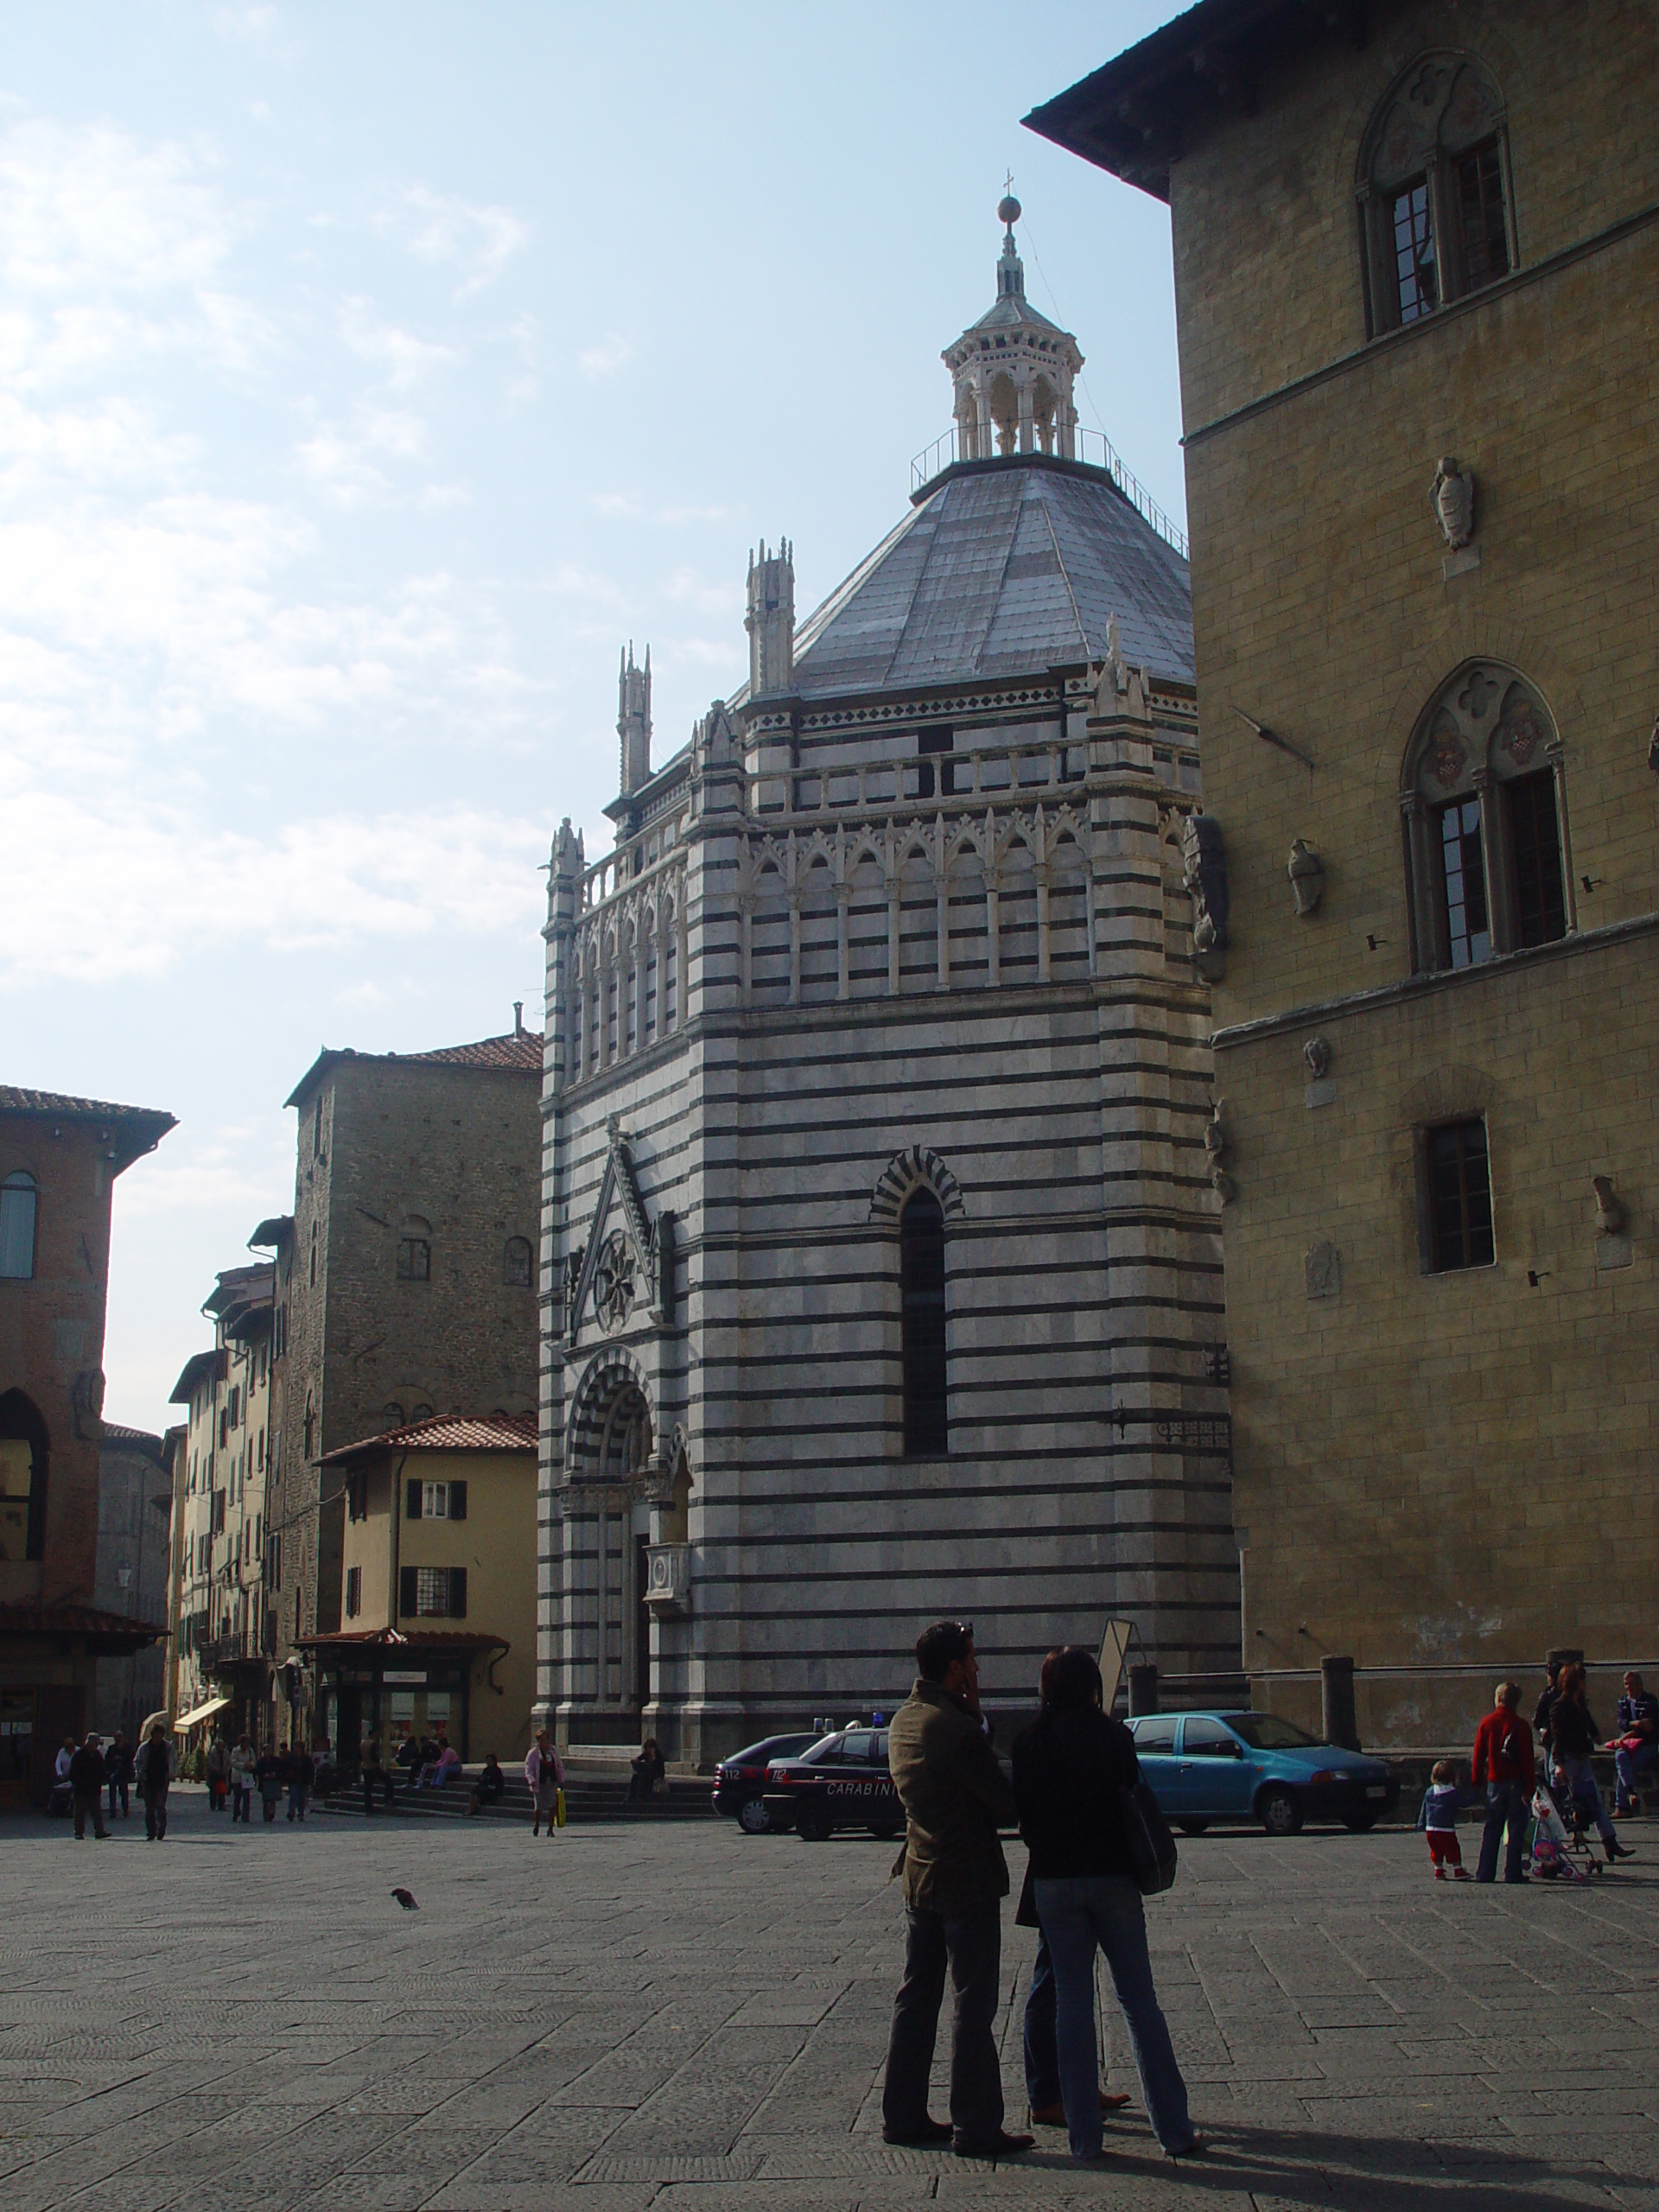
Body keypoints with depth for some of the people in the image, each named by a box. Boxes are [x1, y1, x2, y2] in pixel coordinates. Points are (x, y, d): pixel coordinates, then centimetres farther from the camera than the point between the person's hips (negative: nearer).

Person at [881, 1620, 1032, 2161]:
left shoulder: (903, 1721, 6)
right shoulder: (955, 1728, -21)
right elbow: (1004, 1803, -17)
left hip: (919, 1875, 8)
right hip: (968, 1879, -8)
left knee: (916, 1999, 14)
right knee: (973, 2008, -1)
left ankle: (903, 2116, 19)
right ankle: (975, 2127, 3)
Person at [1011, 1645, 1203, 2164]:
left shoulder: (1030, 1745, -2)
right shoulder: (1114, 1737, -7)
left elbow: (1023, 1816, 3)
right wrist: (1138, 1867, 10)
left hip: (1054, 1882, 1)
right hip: (1113, 1878, -1)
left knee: (1072, 2003, 7)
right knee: (1139, 2000, 5)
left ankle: (1084, 2136, 8)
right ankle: (1175, 2130, 7)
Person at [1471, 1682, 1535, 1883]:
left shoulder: (1487, 1723, 2)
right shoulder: (1521, 1725, -7)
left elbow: (1478, 1755, 4)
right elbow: (1527, 1759, -10)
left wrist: (1477, 1781, 12)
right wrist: (1530, 1787, -8)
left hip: (1495, 1783, 3)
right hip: (1516, 1783, -3)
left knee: (1492, 1829, 10)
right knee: (1516, 1828, 3)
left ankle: (1485, 1872, 8)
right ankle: (1513, 1872, 1)